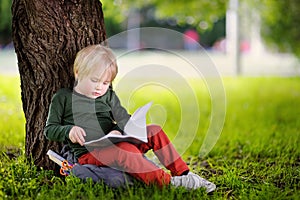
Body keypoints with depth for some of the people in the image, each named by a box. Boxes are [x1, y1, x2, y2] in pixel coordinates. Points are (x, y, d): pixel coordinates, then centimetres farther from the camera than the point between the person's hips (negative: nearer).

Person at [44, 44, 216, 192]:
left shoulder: (108, 96, 17)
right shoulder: (63, 98, 4)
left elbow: (125, 119, 9)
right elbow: (50, 130, 4)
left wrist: (118, 131, -14)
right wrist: (69, 131, -17)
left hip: (114, 146, 6)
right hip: (89, 153, -6)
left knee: (154, 131, -9)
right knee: (126, 151, -36)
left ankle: (184, 173, -10)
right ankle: (166, 182, -44)